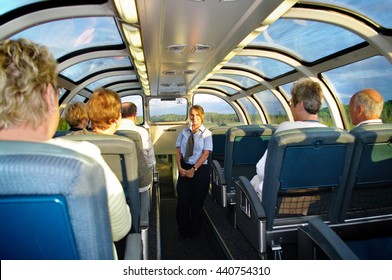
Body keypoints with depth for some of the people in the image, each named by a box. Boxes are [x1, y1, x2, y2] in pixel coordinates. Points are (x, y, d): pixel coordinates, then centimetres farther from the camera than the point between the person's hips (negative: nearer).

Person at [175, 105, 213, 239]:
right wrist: (180, 168, -8)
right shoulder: (184, 132, 7)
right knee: (182, 201, 3)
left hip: (200, 169, -2)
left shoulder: (206, 133, -2)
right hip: (184, 169, 3)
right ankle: (183, 231, 25)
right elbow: (178, 150, 5)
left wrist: (193, 169, -14)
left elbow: (206, 154, -9)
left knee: (197, 202, 9)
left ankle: (194, 231, 31)